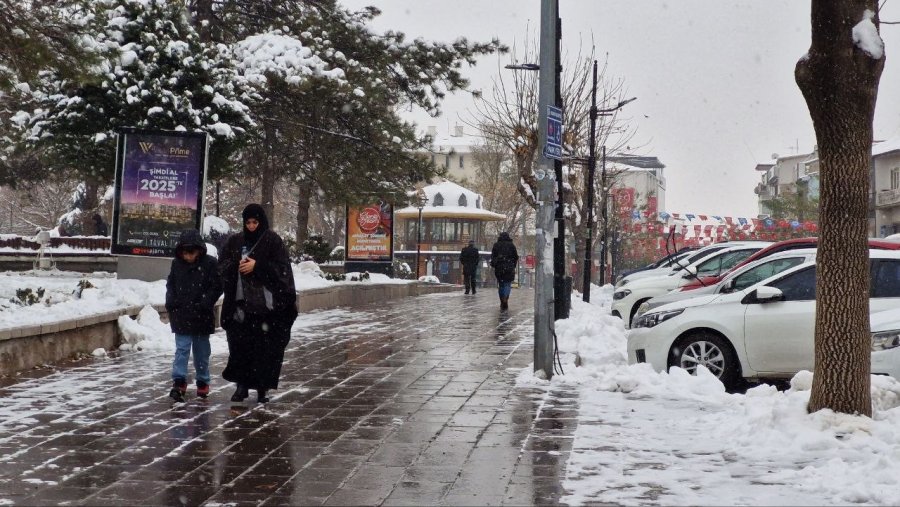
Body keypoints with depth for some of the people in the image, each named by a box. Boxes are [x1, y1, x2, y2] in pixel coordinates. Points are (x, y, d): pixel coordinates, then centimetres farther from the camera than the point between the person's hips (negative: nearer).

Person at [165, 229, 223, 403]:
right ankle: (179, 383, -9)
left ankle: (203, 382, 24)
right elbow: (170, 284, 13)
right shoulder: (177, 263, 2)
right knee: (182, 349, -5)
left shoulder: (209, 263, -8)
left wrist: (205, 303, -18)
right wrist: (170, 301, -3)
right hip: (181, 315, 1)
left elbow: (216, 287, -7)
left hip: (202, 316, -1)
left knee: (202, 352, 11)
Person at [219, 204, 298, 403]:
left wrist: (257, 266, -14)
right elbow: (222, 265, 10)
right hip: (241, 303, 3)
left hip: (266, 303, -3)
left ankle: (262, 388, 6)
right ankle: (241, 385, 11)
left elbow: (282, 268, -5)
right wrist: (236, 265, -11)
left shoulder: (273, 241, 0)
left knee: (266, 347, -3)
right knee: (240, 344, 0)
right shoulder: (235, 241, 11)